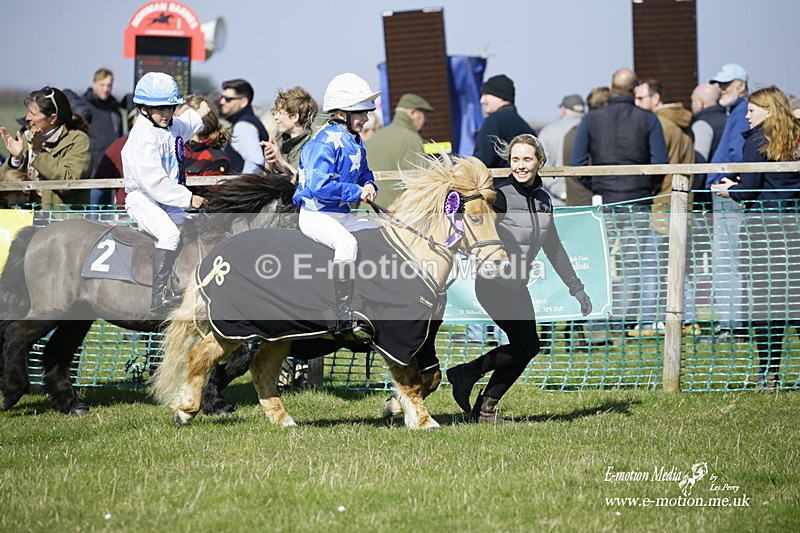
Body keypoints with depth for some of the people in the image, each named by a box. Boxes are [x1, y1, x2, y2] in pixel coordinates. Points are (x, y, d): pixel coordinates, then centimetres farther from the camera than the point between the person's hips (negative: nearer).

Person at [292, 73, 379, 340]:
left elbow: (364, 174, 26)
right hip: (315, 215, -9)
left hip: (342, 215, 9)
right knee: (347, 243, -36)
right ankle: (343, 319, -33)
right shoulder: (325, 142, -17)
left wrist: (368, 186, 1)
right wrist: (356, 192, -23)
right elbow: (319, 185, -27)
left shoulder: (355, 142, 12)